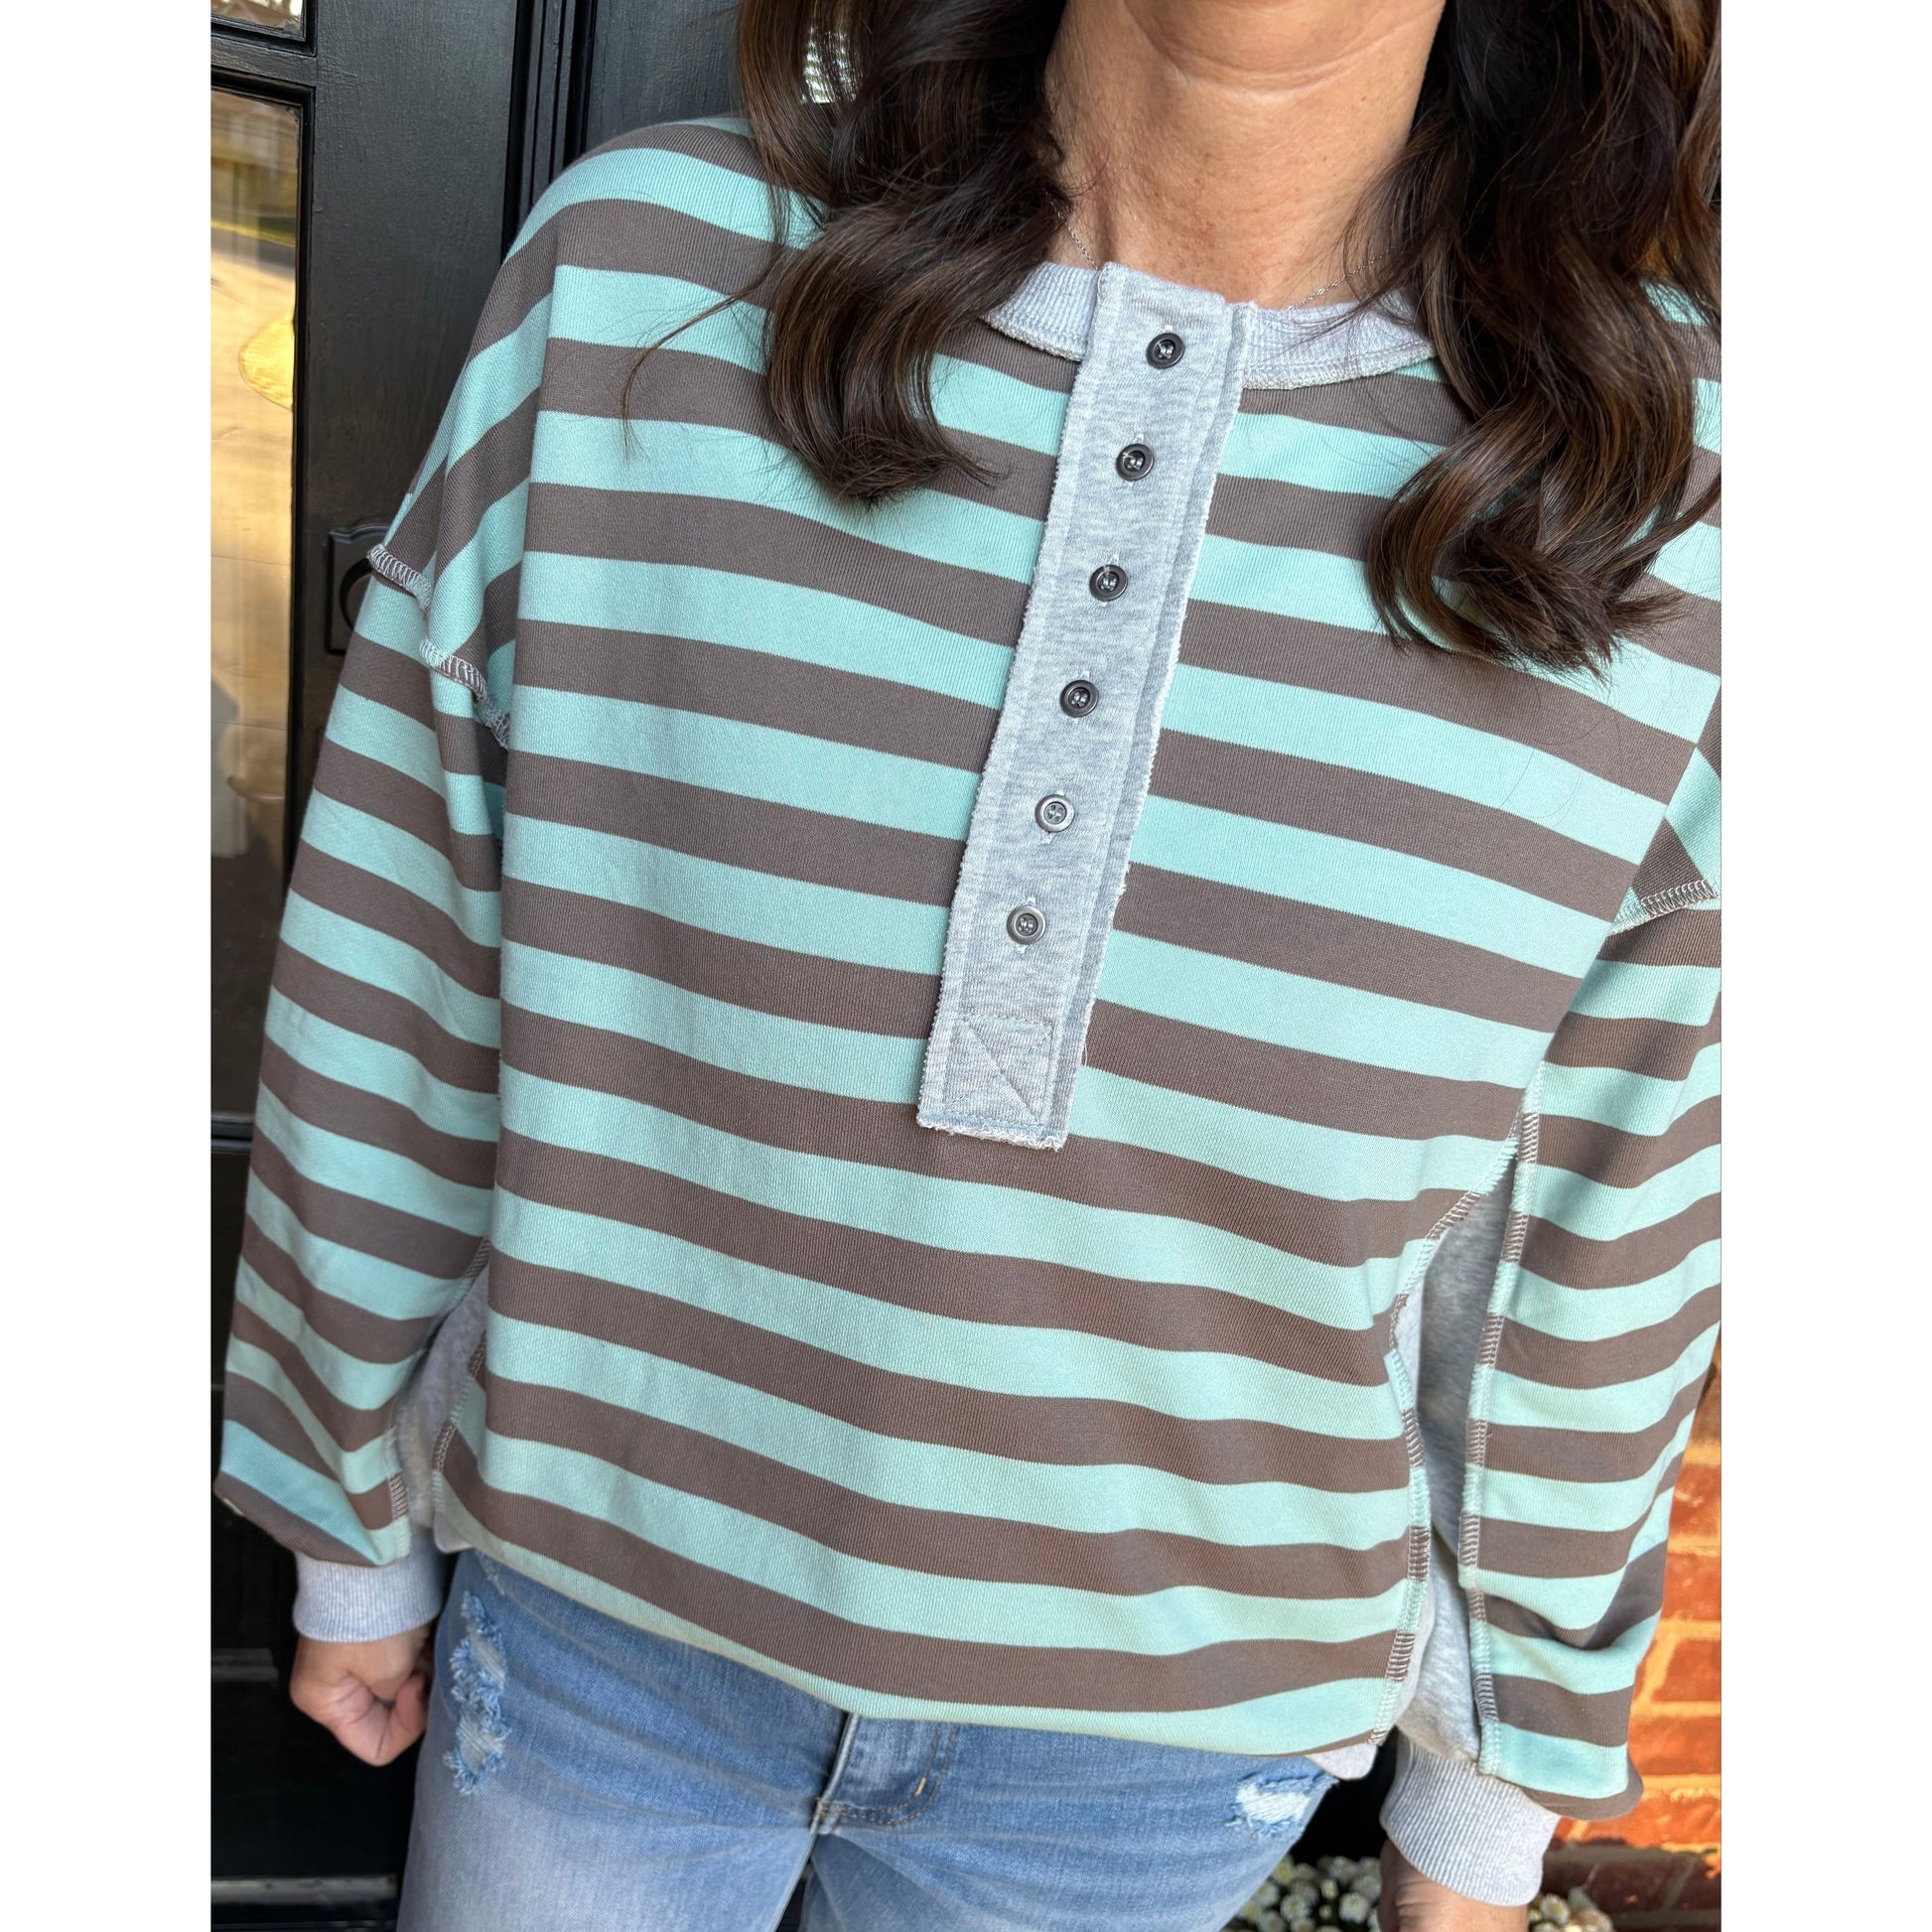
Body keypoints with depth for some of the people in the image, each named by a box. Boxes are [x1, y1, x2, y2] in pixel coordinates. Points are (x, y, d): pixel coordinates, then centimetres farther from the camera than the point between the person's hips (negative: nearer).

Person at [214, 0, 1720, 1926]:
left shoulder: (1667, 492, -16)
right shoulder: (637, 275, -16)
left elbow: (1598, 1230, -5)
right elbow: (396, 982, -6)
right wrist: (355, 1531, 5)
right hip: (600, 1611, 1)